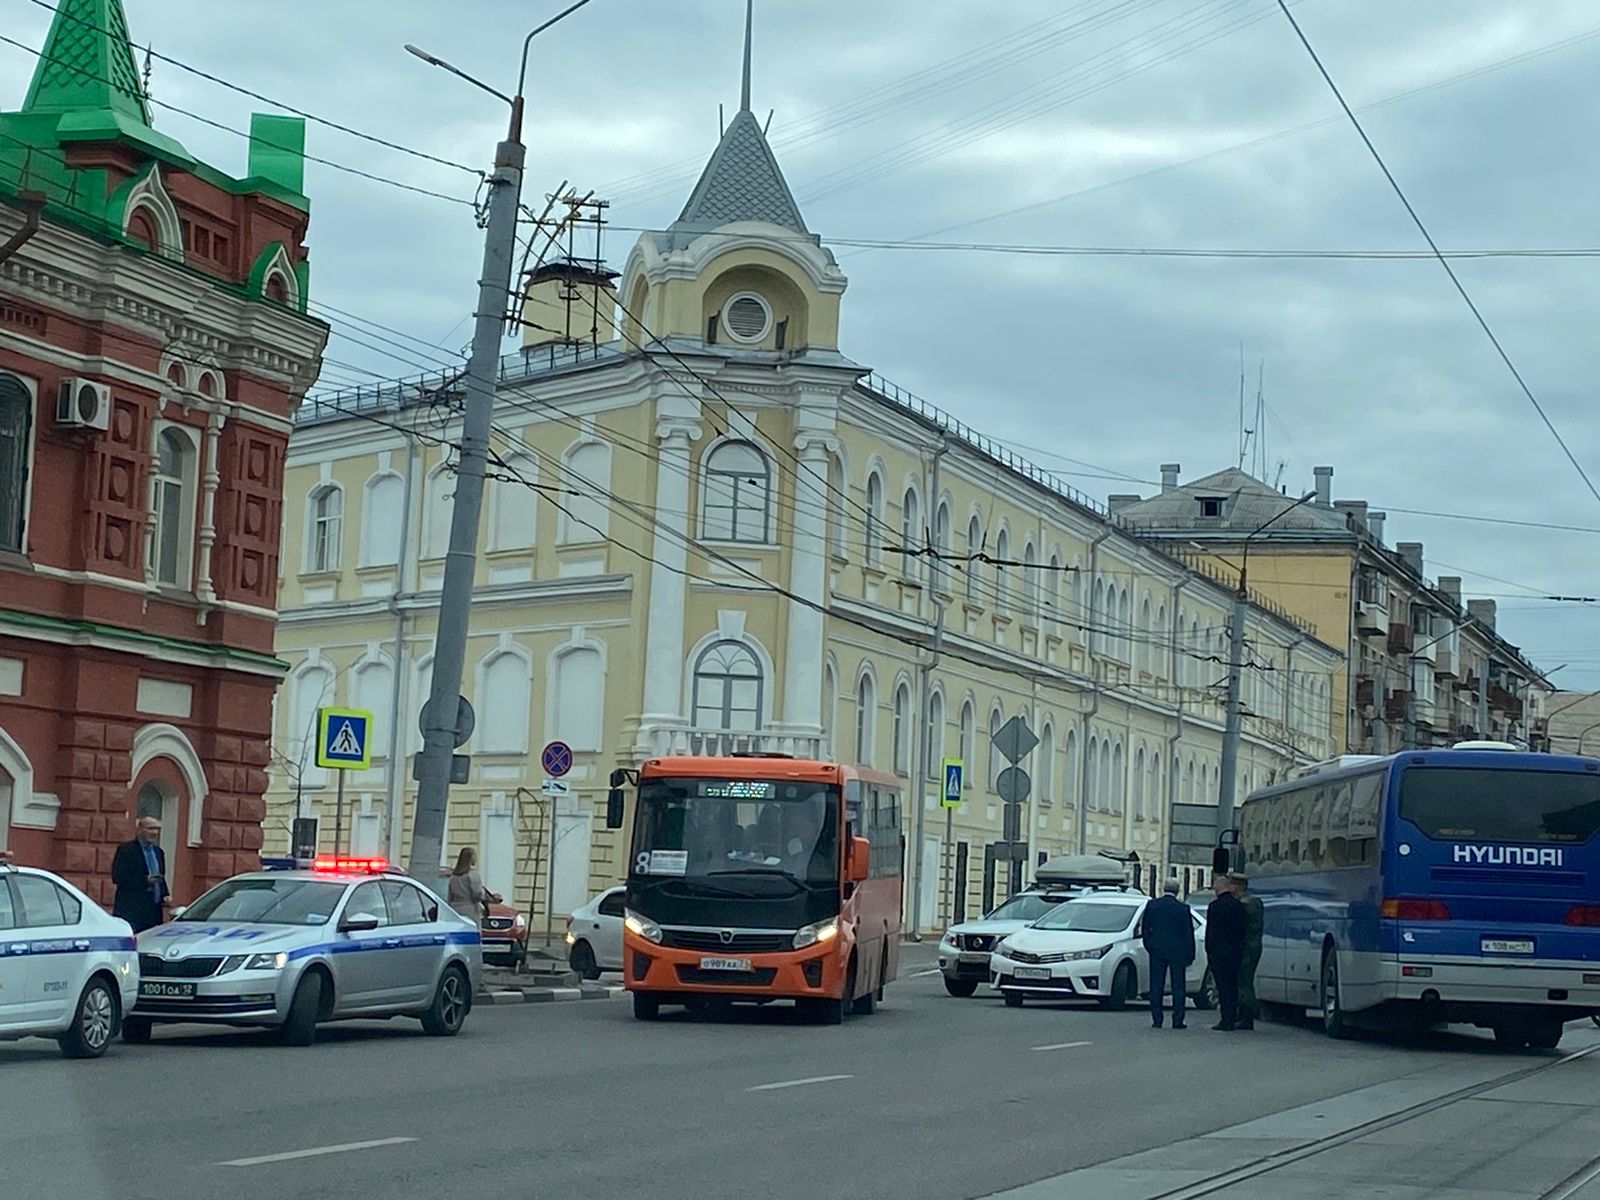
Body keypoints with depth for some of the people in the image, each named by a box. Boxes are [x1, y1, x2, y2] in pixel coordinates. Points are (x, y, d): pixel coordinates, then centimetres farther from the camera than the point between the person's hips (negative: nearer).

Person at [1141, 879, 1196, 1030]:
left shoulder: (1151, 905, -2)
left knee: (1156, 986, 6)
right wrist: (1190, 956, 4)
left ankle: (1156, 1020, 5)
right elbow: (1189, 933, -2)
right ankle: (1177, 1020, 2)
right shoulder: (1183, 908, -7)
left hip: (1157, 950, 2)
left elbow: (1145, 929, 5)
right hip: (1177, 951, -2)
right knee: (1178, 987, 5)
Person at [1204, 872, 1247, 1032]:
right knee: (1233, 986, 11)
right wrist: (1240, 949, 17)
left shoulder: (1215, 906, -11)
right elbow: (1242, 930, 12)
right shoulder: (1239, 905, 8)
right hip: (1236, 952, 6)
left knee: (1223, 987, -4)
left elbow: (1210, 931, -11)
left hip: (1219, 952, -6)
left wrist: (1209, 952, -4)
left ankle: (1226, 1021, -6)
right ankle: (1232, 1020, 13)